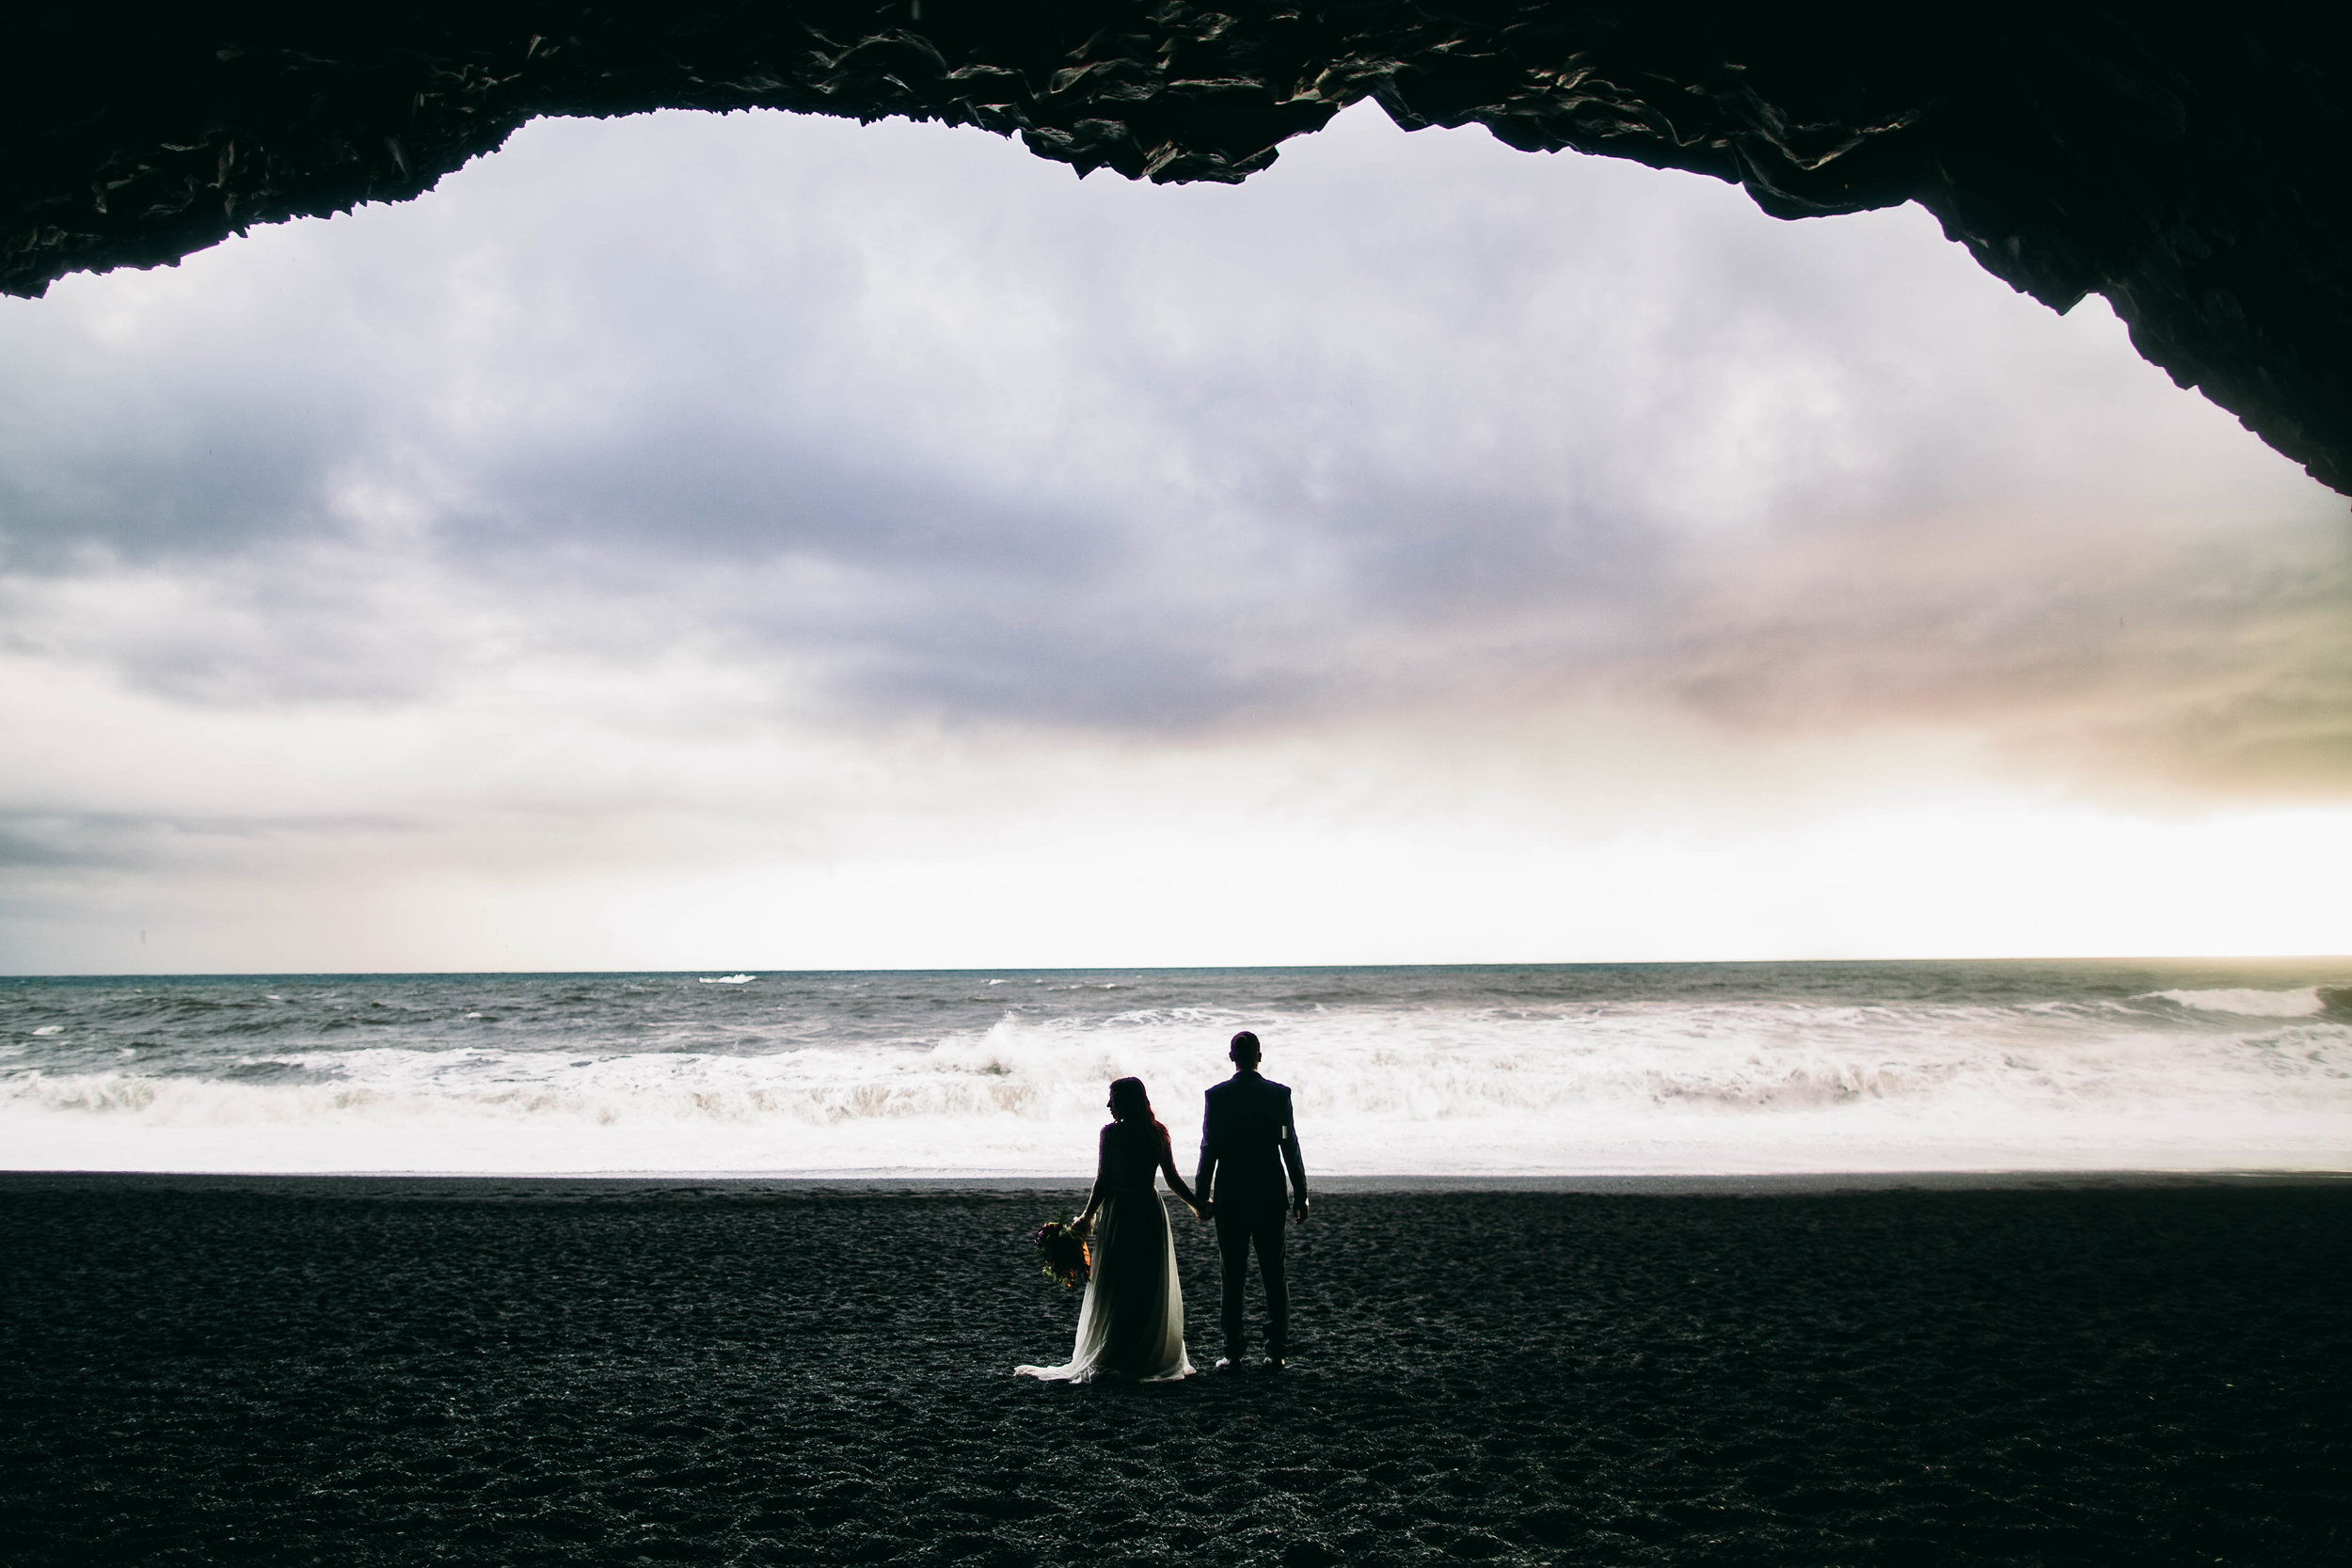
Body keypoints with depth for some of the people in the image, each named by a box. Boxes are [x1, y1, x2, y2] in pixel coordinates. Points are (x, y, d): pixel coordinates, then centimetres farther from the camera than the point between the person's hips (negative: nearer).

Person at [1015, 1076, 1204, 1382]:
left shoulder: (1111, 1133, -10)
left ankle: (1111, 1358, 7)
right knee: (1152, 1287, 11)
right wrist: (1197, 1205, 14)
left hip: (1118, 1213, -3)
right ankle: (1151, 1355, 16)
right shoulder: (1158, 1133, 1)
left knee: (1113, 1290, 5)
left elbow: (1103, 1181, -9)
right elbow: (1172, 1177, 3)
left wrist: (1088, 1216, 0)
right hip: (1151, 1211, 3)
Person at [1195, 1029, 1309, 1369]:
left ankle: (1234, 1351, 6)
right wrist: (1300, 1195, 5)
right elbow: (1290, 1147, -1)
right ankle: (1278, 1350, 8)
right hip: (1270, 1195, 1)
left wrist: (1202, 1196, 3)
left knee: (1233, 1276, 5)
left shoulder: (1216, 1096, -5)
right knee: (1273, 1274, 8)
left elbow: (1209, 1149, -4)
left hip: (1230, 1197, -1)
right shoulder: (1279, 1094, -3)